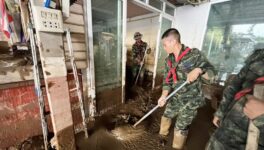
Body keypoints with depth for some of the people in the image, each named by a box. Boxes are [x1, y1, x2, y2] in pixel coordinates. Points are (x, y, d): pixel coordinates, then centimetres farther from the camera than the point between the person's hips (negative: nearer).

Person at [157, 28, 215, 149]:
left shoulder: (195, 54, -15)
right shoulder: (168, 60, -2)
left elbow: (211, 74, -11)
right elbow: (167, 80, -2)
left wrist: (198, 70, -32)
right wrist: (164, 95, -16)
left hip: (190, 101, -5)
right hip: (175, 98, 5)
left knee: (181, 128, 7)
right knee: (166, 116, 21)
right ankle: (163, 135, 52)